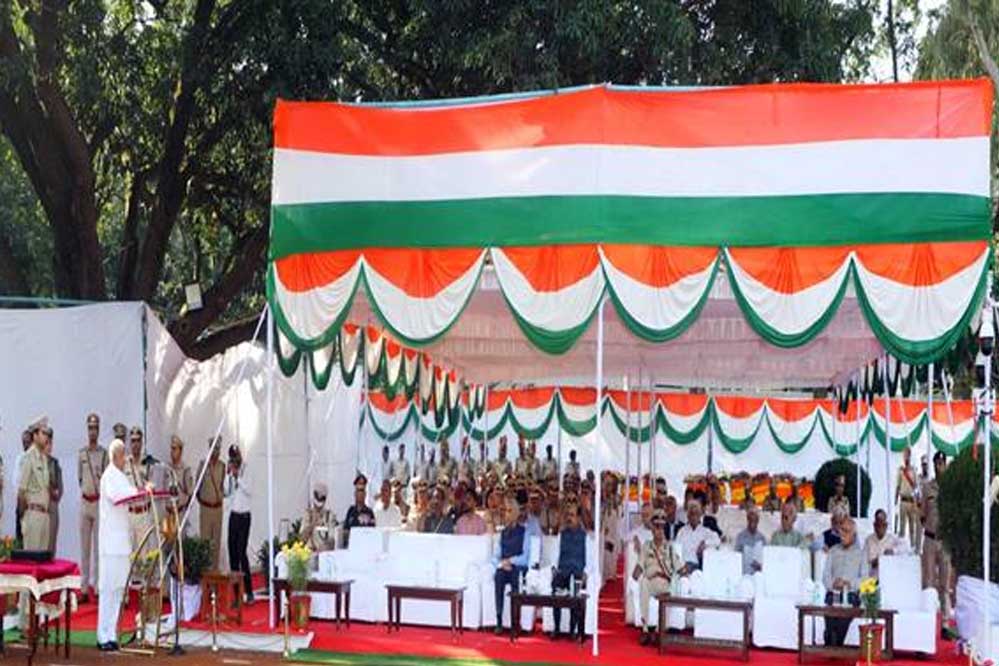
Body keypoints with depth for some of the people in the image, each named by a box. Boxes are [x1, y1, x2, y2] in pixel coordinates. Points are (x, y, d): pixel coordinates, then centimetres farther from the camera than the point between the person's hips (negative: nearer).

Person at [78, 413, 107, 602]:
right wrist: (86, 490, 5)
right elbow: (79, 477, 13)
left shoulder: (104, 454, 0)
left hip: (99, 500, -2)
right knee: (84, 546, 4)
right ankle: (84, 587, 7)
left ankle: (97, 585, 3)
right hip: (84, 500, 2)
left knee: (98, 546, 0)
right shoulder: (81, 453, 7)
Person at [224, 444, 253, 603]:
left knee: (241, 552, -10)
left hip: (244, 515, -6)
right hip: (233, 514, 6)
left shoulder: (247, 470, -7)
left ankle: (249, 591, -6)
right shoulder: (231, 471, 8)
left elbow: (249, 490, -16)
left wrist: (238, 476, -20)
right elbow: (226, 492, 4)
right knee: (232, 550, 4)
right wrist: (228, 475, -7)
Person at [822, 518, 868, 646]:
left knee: (841, 629, -18)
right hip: (833, 596, 2)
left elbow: (864, 578, 2)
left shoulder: (860, 553, 10)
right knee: (830, 631, -14)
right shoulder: (833, 551, 16)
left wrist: (849, 583, -15)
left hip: (850, 597, -2)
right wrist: (833, 584, -10)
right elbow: (825, 575, 11)